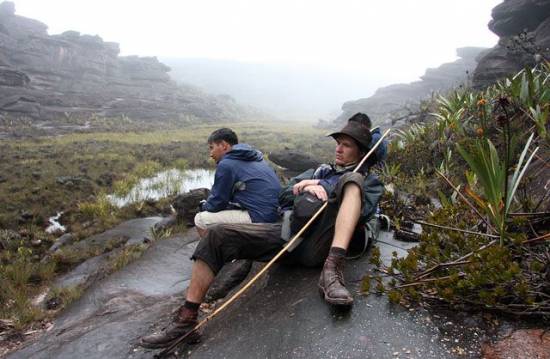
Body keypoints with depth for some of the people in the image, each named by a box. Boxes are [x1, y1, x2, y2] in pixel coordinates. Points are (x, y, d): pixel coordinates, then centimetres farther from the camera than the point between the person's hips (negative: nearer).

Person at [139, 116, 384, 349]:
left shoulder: (368, 182, 20)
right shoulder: (321, 171, 33)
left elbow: (361, 210, -4)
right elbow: (283, 197, 24)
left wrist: (319, 189, -6)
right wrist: (305, 187, 3)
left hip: (319, 245, -4)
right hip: (288, 232, 5)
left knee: (351, 180, -24)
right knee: (218, 235, -13)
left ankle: (332, 271, -39)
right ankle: (186, 320, -9)